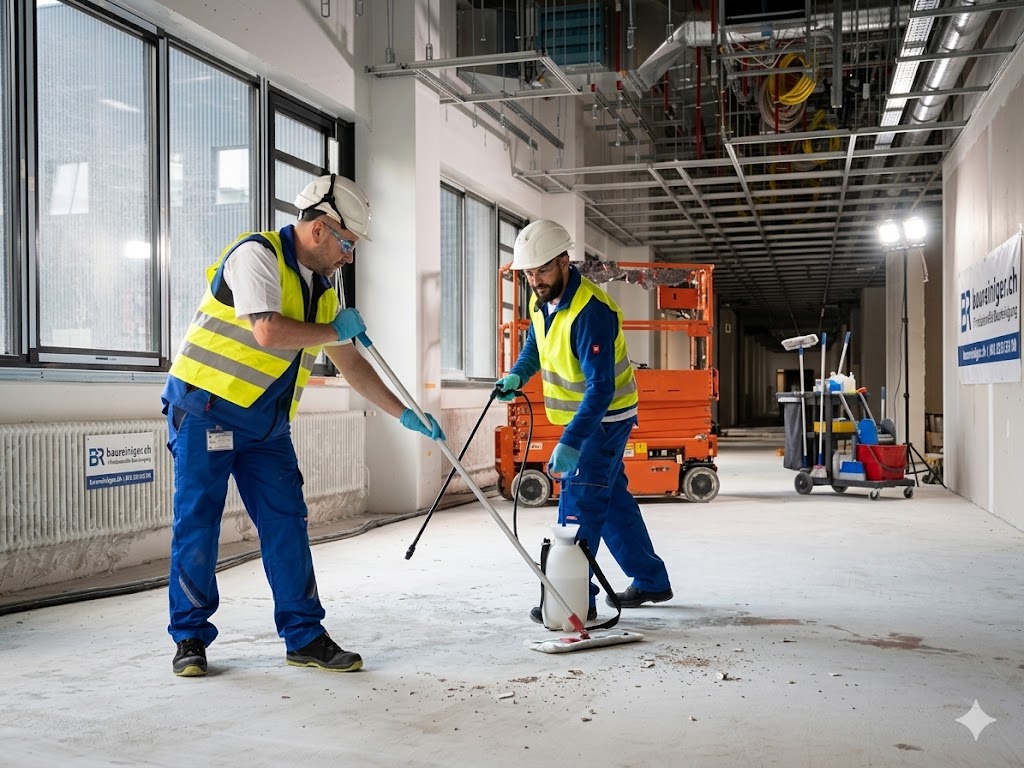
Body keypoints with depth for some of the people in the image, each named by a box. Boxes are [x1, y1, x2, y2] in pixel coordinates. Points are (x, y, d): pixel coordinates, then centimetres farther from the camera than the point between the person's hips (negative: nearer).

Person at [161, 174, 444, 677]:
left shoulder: (322, 288, 11)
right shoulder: (257, 253, -13)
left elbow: (352, 365, 15)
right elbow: (268, 332, -27)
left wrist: (404, 415, 11)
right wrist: (335, 331, -13)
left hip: (267, 423, 7)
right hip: (205, 408, -7)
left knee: (286, 522, 3)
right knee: (197, 522, -1)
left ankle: (304, 637, 10)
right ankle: (190, 636, 13)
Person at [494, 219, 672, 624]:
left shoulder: (590, 311, -30)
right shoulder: (543, 301, -2)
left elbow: (601, 388, -35)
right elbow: (535, 344, 20)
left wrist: (570, 443, -42)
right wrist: (518, 375, 1)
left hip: (605, 416, -9)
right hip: (582, 414, 9)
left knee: (579, 502, -11)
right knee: (612, 497, 17)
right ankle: (651, 580, 30)